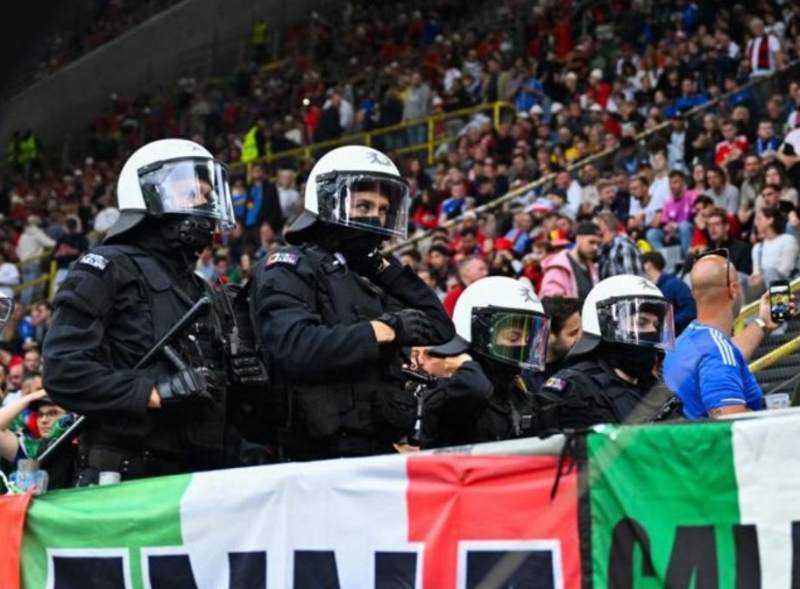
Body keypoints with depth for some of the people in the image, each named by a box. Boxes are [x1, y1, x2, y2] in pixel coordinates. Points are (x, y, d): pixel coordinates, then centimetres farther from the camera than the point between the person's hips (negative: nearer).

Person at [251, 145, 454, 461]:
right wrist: (381, 331, -16)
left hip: (379, 451, 8)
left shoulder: (372, 280, 23)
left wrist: (385, 267, 13)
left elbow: (440, 326, 19)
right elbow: (294, 349, -19)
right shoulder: (289, 268, -2)